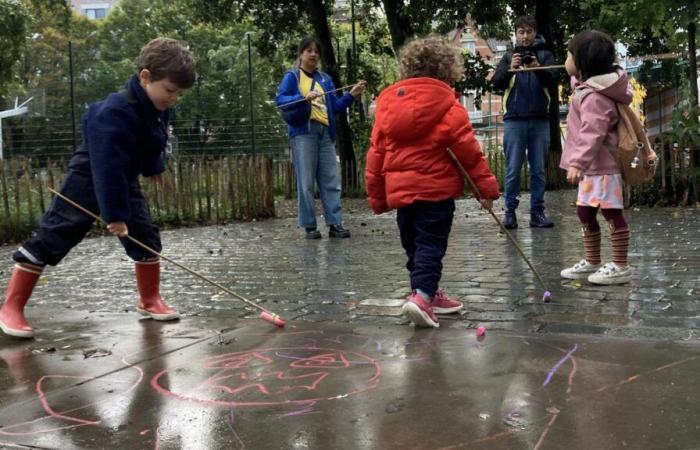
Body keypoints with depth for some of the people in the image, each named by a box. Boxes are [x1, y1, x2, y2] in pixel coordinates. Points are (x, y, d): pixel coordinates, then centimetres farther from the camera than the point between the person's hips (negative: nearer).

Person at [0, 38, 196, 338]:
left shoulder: (157, 108, -5)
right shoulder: (115, 114, -32)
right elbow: (108, 167, -35)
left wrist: (154, 167, 31)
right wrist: (115, 214, -34)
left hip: (123, 182, 8)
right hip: (87, 180, -8)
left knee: (146, 237, 3)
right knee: (50, 240, -7)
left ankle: (150, 300, 17)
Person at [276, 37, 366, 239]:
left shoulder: (325, 79, 19)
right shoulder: (292, 76, 6)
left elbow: (336, 106, 13)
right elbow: (280, 99, -8)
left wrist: (351, 95, -3)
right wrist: (303, 97, -23)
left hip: (325, 133, 5)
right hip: (303, 133, -4)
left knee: (332, 181, 0)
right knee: (306, 182, -3)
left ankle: (335, 224, 3)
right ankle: (310, 226, 2)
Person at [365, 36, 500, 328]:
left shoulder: (387, 104, 9)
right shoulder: (449, 108, -5)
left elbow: (376, 154, 9)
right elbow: (469, 152, -6)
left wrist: (377, 197, 16)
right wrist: (487, 186, 2)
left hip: (399, 191, 5)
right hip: (436, 189, -5)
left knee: (413, 245, 16)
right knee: (430, 245, -3)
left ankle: (429, 294, 28)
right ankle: (422, 296, -17)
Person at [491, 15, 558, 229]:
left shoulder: (545, 55, 10)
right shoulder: (509, 57, 10)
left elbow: (553, 79, -5)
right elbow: (497, 83, -2)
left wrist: (538, 68, -25)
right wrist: (510, 69, -21)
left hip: (540, 119, 1)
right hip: (514, 119, -1)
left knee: (538, 169, 2)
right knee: (513, 169, -2)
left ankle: (537, 212, 6)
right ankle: (510, 211, 3)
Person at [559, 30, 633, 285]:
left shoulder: (594, 96, -22)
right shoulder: (587, 86, 9)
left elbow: (592, 133, -30)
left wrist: (578, 162, -35)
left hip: (602, 166, -10)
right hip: (592, 166, 10)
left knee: (611, 213, -2)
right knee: (585, 212, 15)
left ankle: (620, 266, 7)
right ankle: (591, 262, 26)